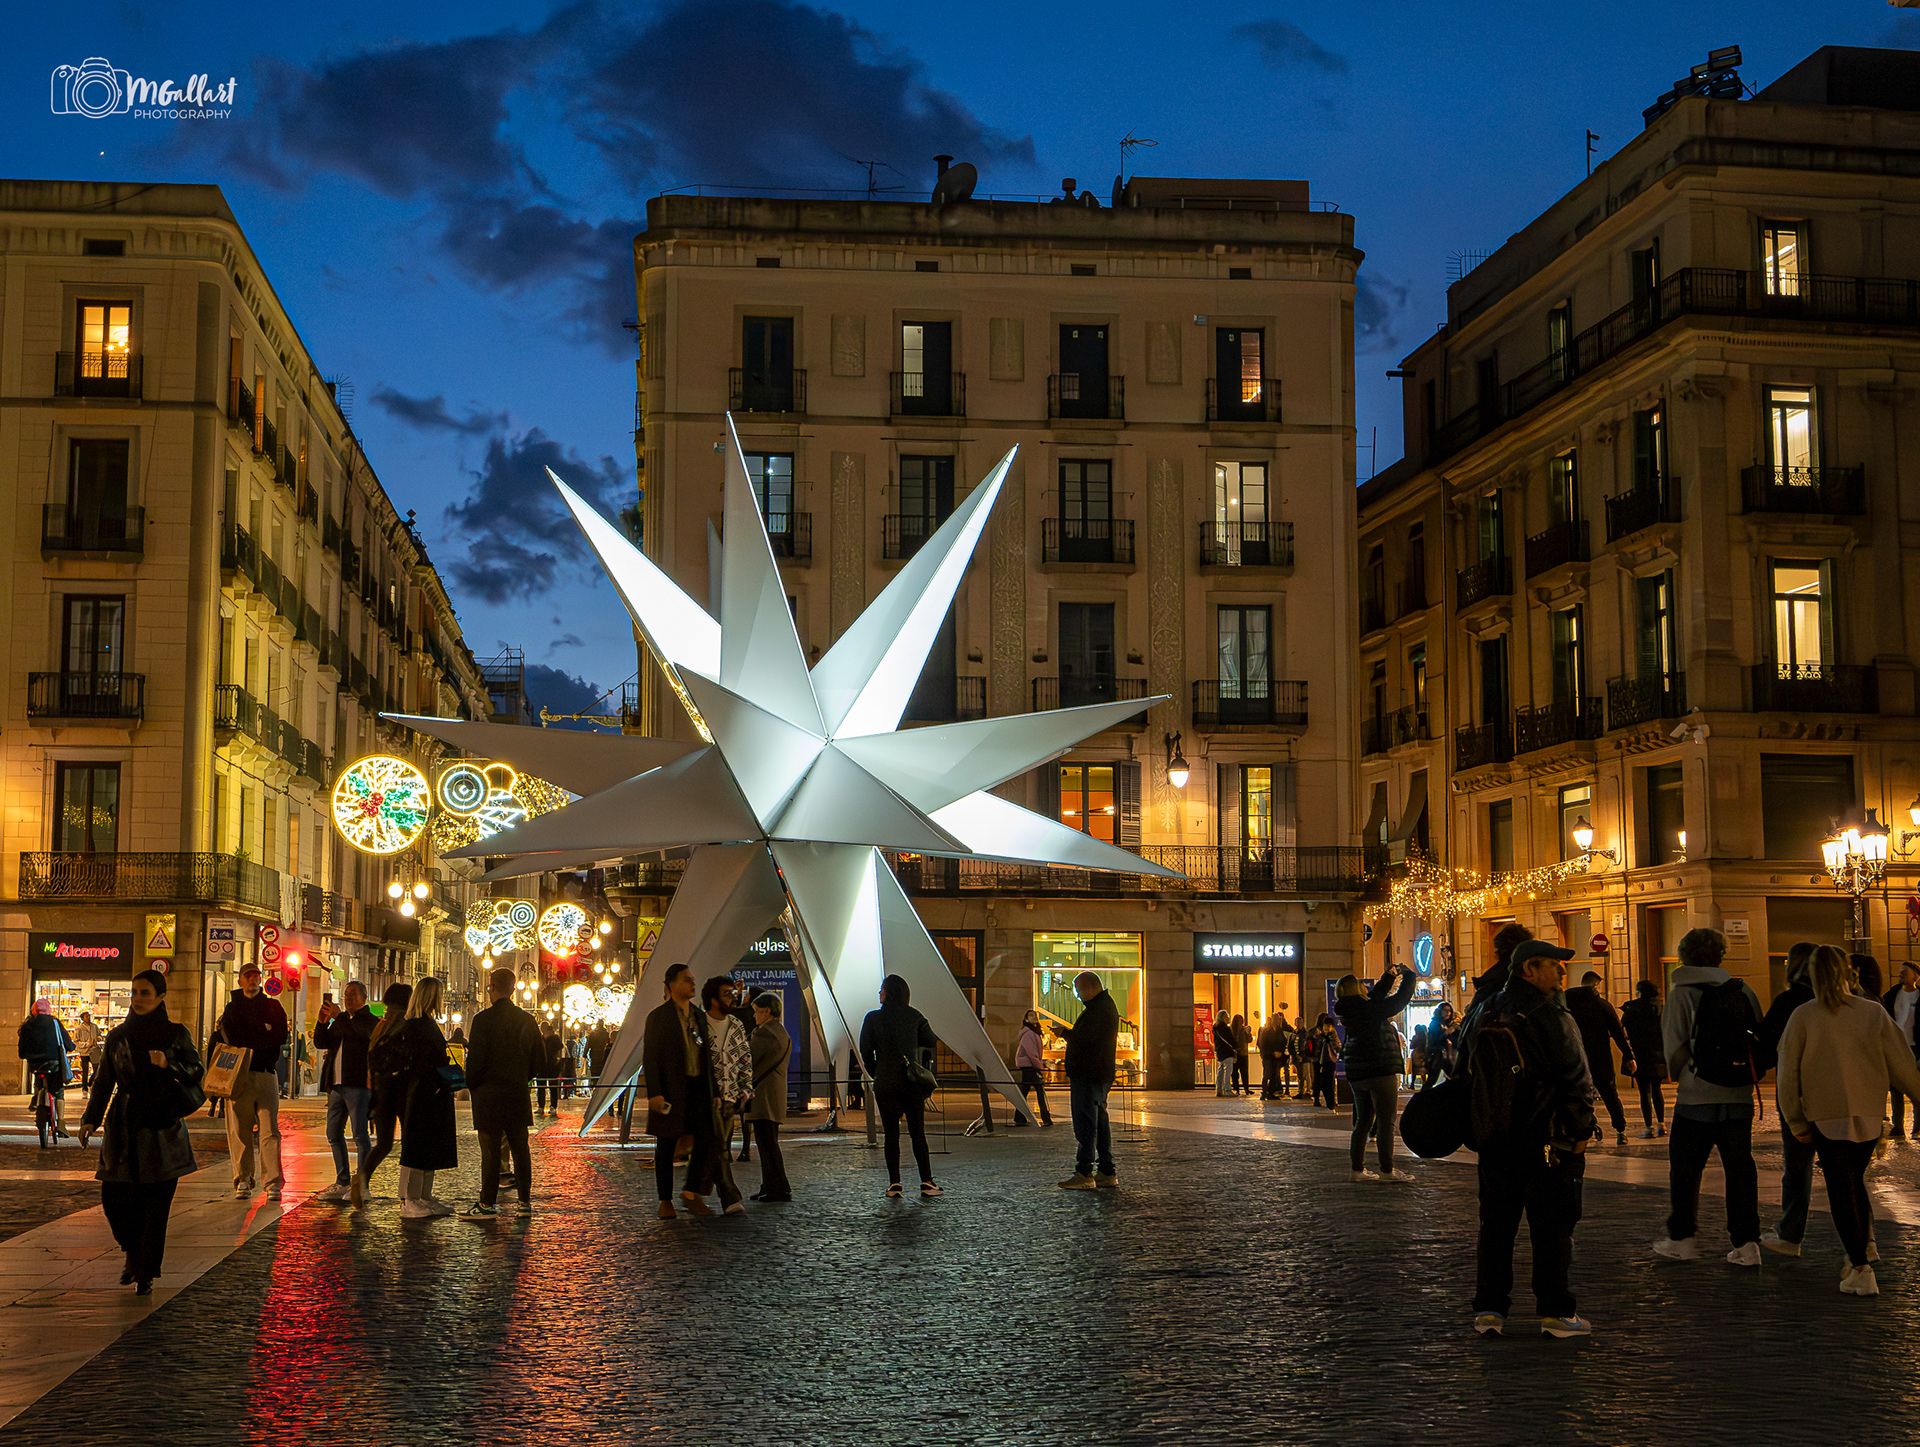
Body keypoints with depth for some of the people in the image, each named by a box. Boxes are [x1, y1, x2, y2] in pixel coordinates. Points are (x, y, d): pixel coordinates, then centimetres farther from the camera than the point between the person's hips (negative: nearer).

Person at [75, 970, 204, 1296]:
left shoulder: (176, 1035, 2)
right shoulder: (117, 1037, 7)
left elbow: (197, 1072, 1)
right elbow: (103, 1082, 9)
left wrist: (168, 1064, -17)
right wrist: (90, 1119, -3)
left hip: (162, 1127, -2)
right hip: (123, 1129, 2)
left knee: (155, 1205, -5)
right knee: (114, 1197, -2)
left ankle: (146, 1274, 5)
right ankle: (134, 1254, 26)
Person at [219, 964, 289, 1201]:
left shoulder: (272, 1006, 16)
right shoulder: (232, 1008, 16)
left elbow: (280, 1035, 0)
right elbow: (232, 1036, -3)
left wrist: (249, 1036, -6)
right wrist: (264, 1033, -7)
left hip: (266, 1074, 0)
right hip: (239, 1075, 1)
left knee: (269, 1130, -8)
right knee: (239, 1131, -1)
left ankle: (273, 1183, -10)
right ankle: (243, 1181, 5)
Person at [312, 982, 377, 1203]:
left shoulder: (370, 1020, -1)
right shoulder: (341, 1020, 20)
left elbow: (365, 1034, -22)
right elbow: (321, 1042, 13)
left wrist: (339, 1016, -22)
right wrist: (322, 1022, -4)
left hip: (358, 1085, -8)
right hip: (337, 1085, 8)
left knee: (359, 1134, -10)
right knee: (334, 1133, 10)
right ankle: (342, 1183, 18)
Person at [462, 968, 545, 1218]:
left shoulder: (484, 1018, -12)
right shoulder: (526, 1019, 4)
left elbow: (476, 1058, -13)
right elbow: (540, 1058, 8)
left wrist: (470, 1085, 3)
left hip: (489, 1094, -5)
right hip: (518, 1093, 5)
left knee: (490, 1149, -1)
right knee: (520, 1148, 9)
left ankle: (488, 1203, 2)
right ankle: (525, 1200, 13)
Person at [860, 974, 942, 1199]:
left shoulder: (873, 1019, -4)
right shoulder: (914, 1016, 1)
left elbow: (865, 1051, -2)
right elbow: (930, 1042, 8)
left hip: (885, 1083, -1)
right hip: (912, 1081, 1)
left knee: (891, 1134, 5)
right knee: (917, 1132, 6)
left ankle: (894, 1184, 3)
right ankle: (926, 1182, 3)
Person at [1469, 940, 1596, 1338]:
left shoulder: (1486, 1015, 9)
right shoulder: (1549, 1016, -12)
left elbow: (1466, 1069, 15)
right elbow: (1576, 1078, -13)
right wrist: (1580, 1130, -3)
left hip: (1494, 1137, 6)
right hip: (1545, 1138, -6)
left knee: (1495, 1223, 11)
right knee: (1552, 1227, 2)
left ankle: (1488, 1309, 12)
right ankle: (1556, 1312, 5)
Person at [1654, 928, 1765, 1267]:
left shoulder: (1682, 994, -7)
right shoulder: (1744, 993, 5)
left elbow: (1674, 1045, -7)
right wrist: (1746, 1073, 16)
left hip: (1697, 1097, -4)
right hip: (1740, 1097, 4)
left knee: (1685, 1168, 9)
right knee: (1740, 1168, 8)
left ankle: (1681, 1238, 15)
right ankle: (1747, 1243, 6)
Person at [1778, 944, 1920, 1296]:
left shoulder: (1803, 1016, -5)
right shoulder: (1874, 1013, -1)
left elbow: (1788, 1073, -3)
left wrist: (1796, 1122, 6)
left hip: (1825, 1115, -3)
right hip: (1869, 1114, 3)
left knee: (1840, 1188, 0)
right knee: (1856, 1181, 23)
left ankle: (1860, 1269, -4)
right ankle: (1865, 1244, 21)